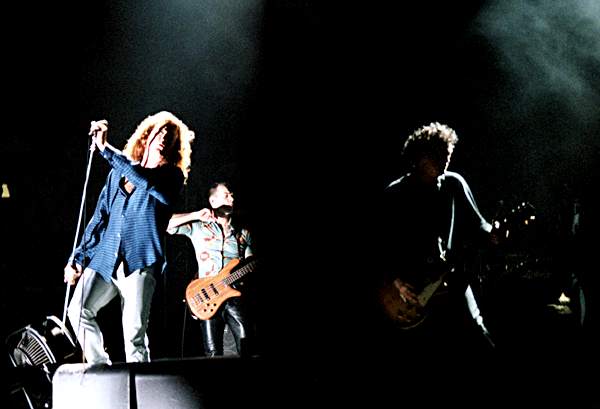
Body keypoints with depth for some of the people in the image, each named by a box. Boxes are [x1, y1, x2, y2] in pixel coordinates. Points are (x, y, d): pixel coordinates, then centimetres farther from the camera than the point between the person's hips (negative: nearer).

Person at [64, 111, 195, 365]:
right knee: (78, 311, -13)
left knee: (134, 333, -15)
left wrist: (105, 149, -21)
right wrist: (77, 258, 12)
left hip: (139, 262, -4)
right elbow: (100, 217, 19)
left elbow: (146, 180, -18)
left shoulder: (172, 177, 4)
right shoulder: (119, 172, 18)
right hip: (104, 259, 4)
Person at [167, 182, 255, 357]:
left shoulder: (243, 234, 17)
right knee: (213, 354, -4)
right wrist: (196, 215, -6)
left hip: (235, 295, 2)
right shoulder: (198, 227, 9)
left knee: (246, 349, -10)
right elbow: (166, 223, -1)